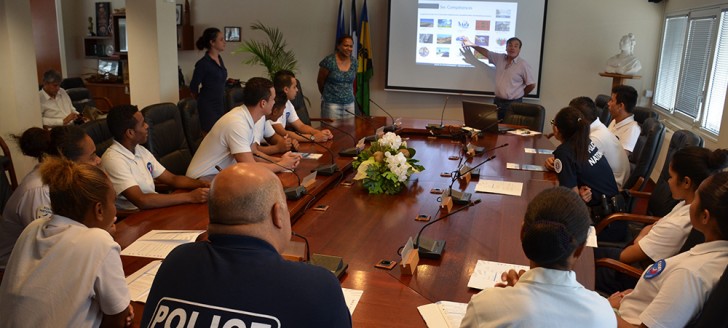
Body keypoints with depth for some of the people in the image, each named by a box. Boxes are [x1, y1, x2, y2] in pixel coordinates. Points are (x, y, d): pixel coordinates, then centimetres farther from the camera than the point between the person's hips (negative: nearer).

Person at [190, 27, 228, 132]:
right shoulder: (203, 63, -16)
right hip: (208, 106, -7)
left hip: (220, 104, 7)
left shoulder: (219, 59, 8)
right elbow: (193, 87, -8)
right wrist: (201, 99, 8)